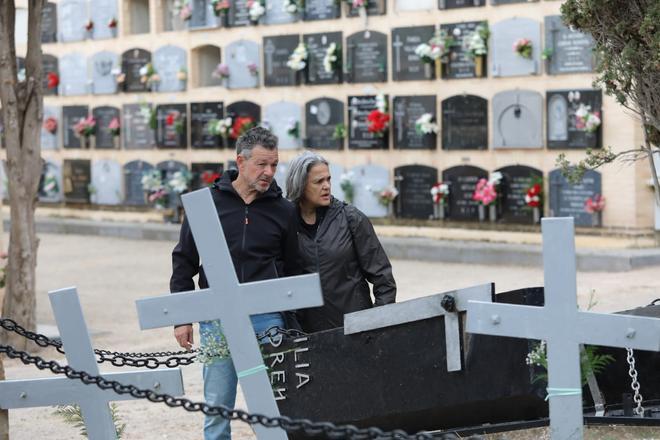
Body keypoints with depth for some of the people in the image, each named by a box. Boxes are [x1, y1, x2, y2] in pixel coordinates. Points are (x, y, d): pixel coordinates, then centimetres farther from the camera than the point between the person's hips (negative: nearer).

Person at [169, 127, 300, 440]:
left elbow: (292, 270, 12)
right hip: (217, 319, -1)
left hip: (266, 320, 1)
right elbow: (184, 261, 7)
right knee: (217, 408, 2)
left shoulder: (283, 210, 5)